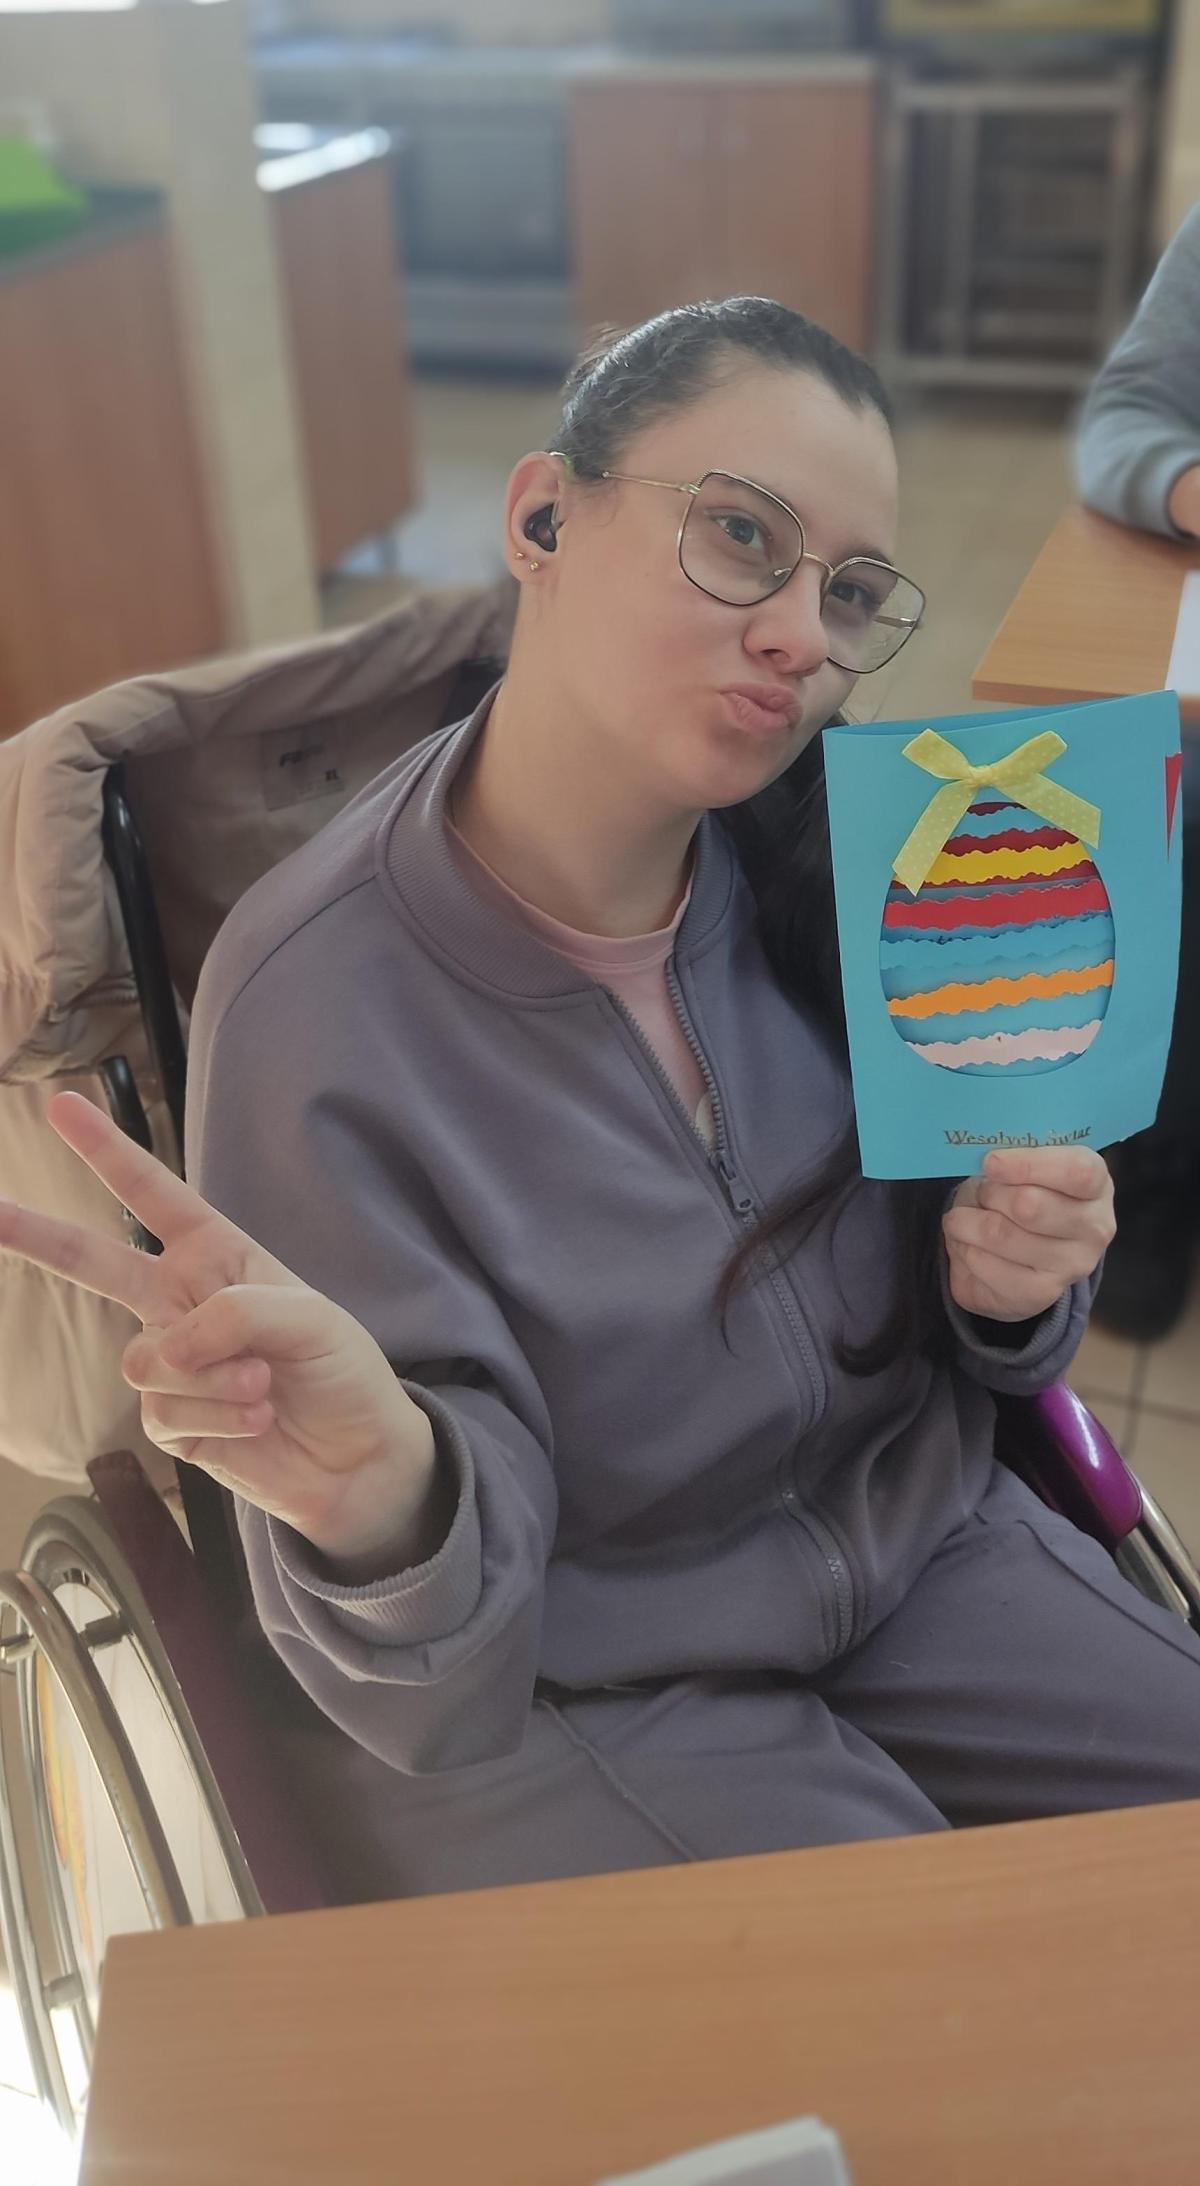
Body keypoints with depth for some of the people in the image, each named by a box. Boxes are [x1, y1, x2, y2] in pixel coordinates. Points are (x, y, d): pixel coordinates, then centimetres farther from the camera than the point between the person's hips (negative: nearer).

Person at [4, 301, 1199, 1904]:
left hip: (912, 1537, 5)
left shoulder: (823, 861, -10)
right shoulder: (321, 1009, -25)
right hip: (578, 1691, -4)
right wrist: (382, 1500, -42)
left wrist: (1008, 1281, -18)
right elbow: (438, 1701, -20)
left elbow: (960, 1346, 5)